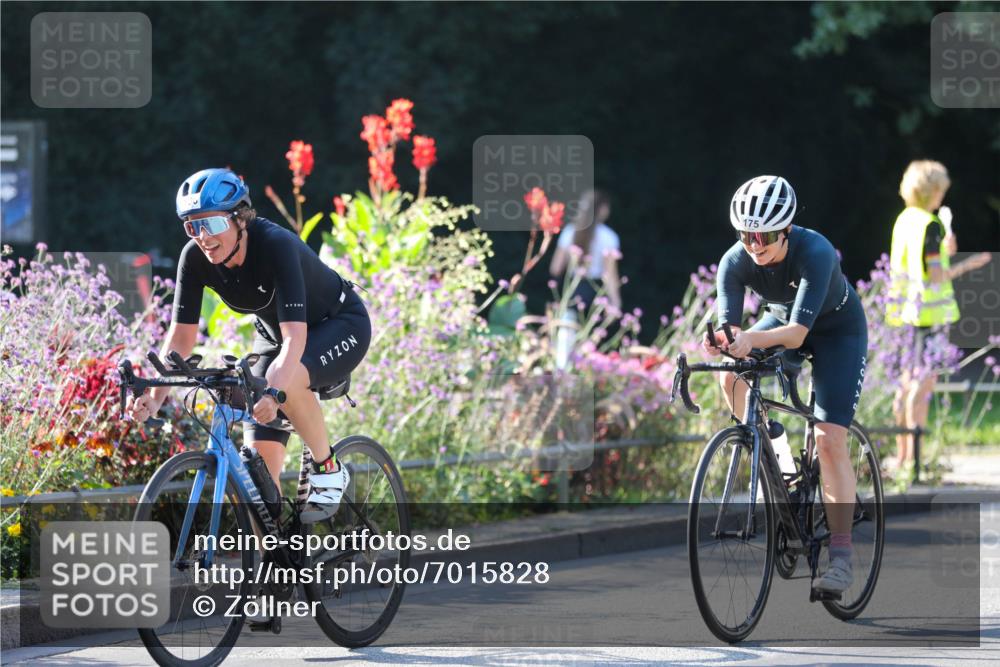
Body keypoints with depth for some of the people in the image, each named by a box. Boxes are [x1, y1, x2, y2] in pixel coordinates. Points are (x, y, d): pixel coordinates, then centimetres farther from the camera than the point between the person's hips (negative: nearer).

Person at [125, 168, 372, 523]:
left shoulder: (276, 245, -35)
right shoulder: (195, 257, -19)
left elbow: (295, 336, -43)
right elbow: (180, 337, -18)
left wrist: (274, 393, -59)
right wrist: (155, 396, -34)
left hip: (339, 325, -6)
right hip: (273, 335, 6)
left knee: (287, 380, -38)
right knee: (260, 467, -9)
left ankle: (328, 471, -14)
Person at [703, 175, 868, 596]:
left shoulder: (815, 253, -37)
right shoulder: (735, 262, -24)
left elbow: (797, 333, -44)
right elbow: (728, 322, -31)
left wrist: (753, 339, -63)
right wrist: (720, 339, -55)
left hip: (838, 329, -5)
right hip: (783, 320, 5)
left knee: (830, 440, -17)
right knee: (731, 375, -25)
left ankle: (841, 556, -14)